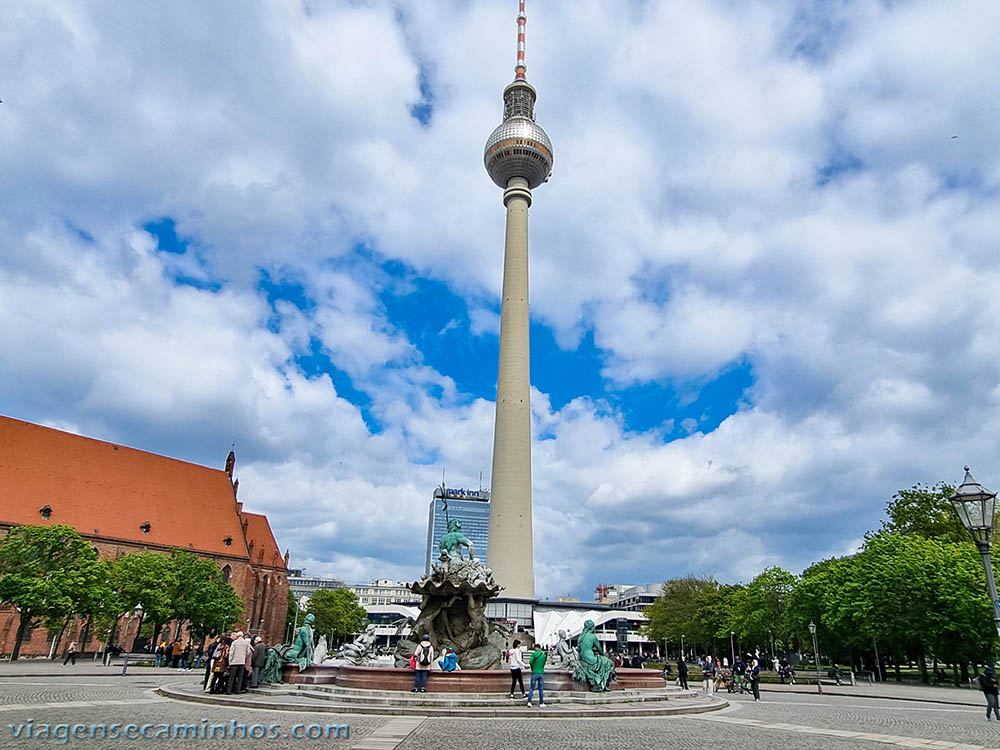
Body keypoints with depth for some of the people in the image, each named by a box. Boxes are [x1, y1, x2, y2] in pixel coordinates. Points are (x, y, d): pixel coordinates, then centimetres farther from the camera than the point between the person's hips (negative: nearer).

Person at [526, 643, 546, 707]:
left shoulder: (534, 654, -8)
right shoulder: (544, 655, 2)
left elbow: (530, 661, -19)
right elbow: (543, 664, 10)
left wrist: (533, 667, -2)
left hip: (534, 673, -2)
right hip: (541, 673, 2)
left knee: (531, 688, 6)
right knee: (541, 689, 9)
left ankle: (529, 702, -4)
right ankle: (541, 703, 11)